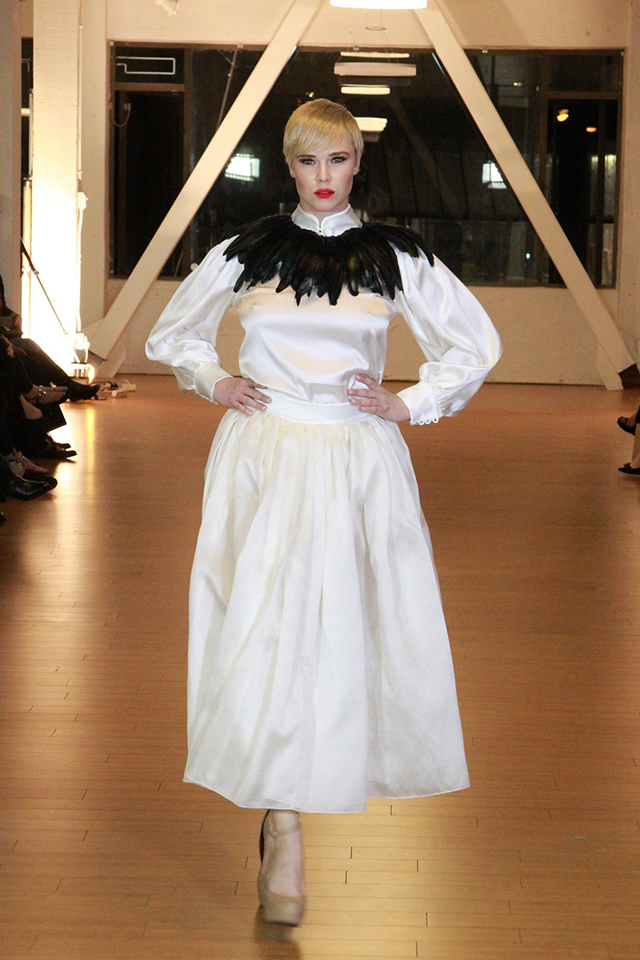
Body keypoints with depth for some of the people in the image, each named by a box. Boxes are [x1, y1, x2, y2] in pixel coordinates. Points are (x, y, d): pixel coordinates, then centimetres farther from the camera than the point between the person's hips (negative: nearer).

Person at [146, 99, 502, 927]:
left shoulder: (395, 258, 4)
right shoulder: (247, 252, 6)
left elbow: (477, 345, 13)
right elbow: (173, 333, 21)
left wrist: (412, 404, 4)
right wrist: (212, 384, 6)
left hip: (358, 462, 1)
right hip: (264, 460, -1)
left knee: (346, 625, 0)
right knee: (267, 626, -11)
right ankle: (283, 833, -10)